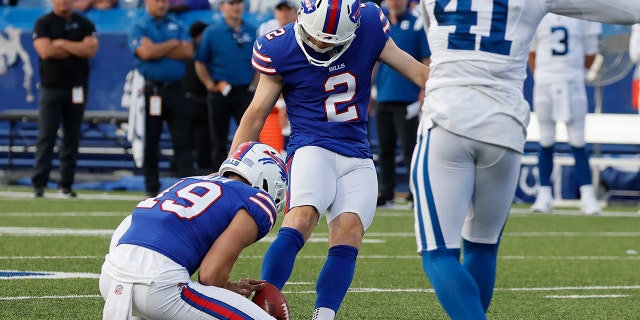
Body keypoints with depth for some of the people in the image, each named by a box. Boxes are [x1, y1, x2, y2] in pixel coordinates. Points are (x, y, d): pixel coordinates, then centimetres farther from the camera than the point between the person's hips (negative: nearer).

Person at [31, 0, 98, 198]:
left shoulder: (84, 24, 8)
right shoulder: (43, 23, 3)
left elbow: (90, 50, -8)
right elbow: (45, 51, -13)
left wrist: (62, 43, -8)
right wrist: (76, 49, -6)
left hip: (76, 89, 2)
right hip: (51, 88, -2)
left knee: (72, 138, 4)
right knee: (46, 137, -7)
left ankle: (66, 185, 8)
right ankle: (39, 185, -8)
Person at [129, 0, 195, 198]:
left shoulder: (177, 26, 14)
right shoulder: (139, 28, 2)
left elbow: (187, 51, -1)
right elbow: (146, 53, -15)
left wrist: (158, 50, -8)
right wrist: (173, 44, -4)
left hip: (175, 90, 3)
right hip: (150, 90, -3)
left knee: (183, 140, -4)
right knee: (150, 141, 3)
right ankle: (152, 187, 9)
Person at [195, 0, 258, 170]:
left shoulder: (253, 33, 4)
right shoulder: (211, 32, -1)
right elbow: (200, 63, 3)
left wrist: (253, 85, 2)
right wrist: (211, 85, -3)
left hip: (245, 92, 1)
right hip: (220, 93, -1)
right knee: (219, 140, 6)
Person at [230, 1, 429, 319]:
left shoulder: (369, 27, -2)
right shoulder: (280, 50, -6)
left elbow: (418, 72, 9)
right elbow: (255, 115, 3)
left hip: (357, 158, 3)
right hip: (313, 147, -3)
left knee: (348, 234, -16)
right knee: (301, 218, -28)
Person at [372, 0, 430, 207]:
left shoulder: (417, 25, -2)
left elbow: (427, 63, -3)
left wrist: (423, 93, -10)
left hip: (407, 97, -5)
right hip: (383, 97, 5)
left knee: (410, 148, -9)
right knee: (385, 149, 9)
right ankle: (386, 193, 16)